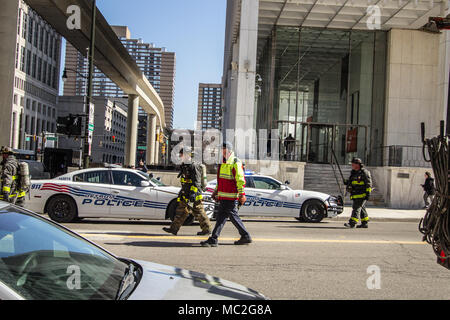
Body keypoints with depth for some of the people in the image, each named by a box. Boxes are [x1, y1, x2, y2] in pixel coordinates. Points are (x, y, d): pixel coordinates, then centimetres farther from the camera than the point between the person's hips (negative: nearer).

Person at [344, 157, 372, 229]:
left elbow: (369, 183, -12)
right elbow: (351, 181, 25)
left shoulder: (364, 172, -9)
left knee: (356, 208, -15)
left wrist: (368, 193, -18)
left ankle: (352, 223, -20)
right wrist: (347, 182, 3)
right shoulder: (353, 173, 15)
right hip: (355, 195, 9)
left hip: (362, 194, -9)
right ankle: (365, 223, 21)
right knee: (361, 209, 13)